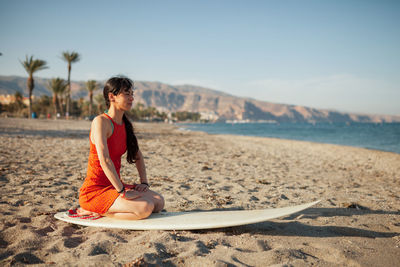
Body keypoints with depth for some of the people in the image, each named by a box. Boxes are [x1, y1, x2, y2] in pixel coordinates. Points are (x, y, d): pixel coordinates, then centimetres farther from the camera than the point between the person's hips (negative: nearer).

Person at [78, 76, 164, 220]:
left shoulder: (125, 124, 10)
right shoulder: (101, 121, -16)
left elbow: (138, 156, 18)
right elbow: (104, 160, -26)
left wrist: (144, 183, 4)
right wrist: (123, 192, -27)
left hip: (113, 185, 9)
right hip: (95, 190, -9)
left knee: (159, 201, -5)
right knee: (145, 208, -25)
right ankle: (96, 212, -6)